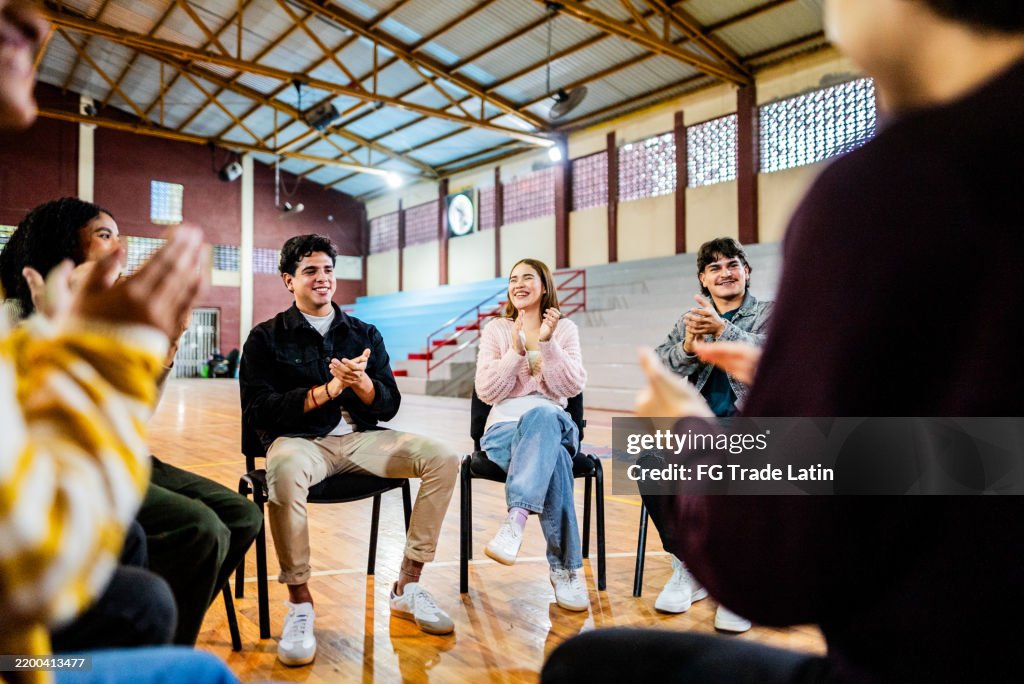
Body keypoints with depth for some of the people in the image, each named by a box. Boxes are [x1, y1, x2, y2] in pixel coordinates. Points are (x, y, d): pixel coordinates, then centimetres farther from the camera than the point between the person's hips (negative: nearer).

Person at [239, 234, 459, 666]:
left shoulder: (364, 334, 14)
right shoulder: (266, 338, 5)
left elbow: (388, 406, 8)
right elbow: (257, 411, -6)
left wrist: (359, 381, -15)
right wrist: (328, 390, -14)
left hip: (360, 437, 4)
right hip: (299, 439, -3)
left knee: (443, 458, -18)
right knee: (284, 470, -40)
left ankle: (408, 587, -8)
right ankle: (300, 602, -20)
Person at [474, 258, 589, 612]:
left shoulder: (564, 329, 11)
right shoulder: (496, 330, 9)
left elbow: (573, 387, -3)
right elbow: (486, 391, -1)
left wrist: (547, 344, -14)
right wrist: (515, 351, -13)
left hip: (554, 422, 1)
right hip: (505, 426, 0)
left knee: (541, 415, -40)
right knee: (554, 462, -36)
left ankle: (515, 521, -47)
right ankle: (566, 568, -34)